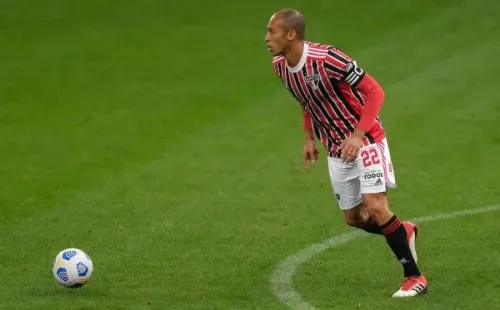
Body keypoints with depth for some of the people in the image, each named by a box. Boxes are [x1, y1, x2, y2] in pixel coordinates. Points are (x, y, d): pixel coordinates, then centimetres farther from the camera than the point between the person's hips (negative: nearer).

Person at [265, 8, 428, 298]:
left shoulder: (326, 58, -26)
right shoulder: (280, 65, -3)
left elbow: (375, 92, -22)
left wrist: (357, 136, -29)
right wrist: (310, 138, 11)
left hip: (365, 140, -7)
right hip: (336, 150, 7)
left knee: (375, 208, -16)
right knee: (354, 218, 7)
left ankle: (414, 277, -6)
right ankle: (404, 232, 34)